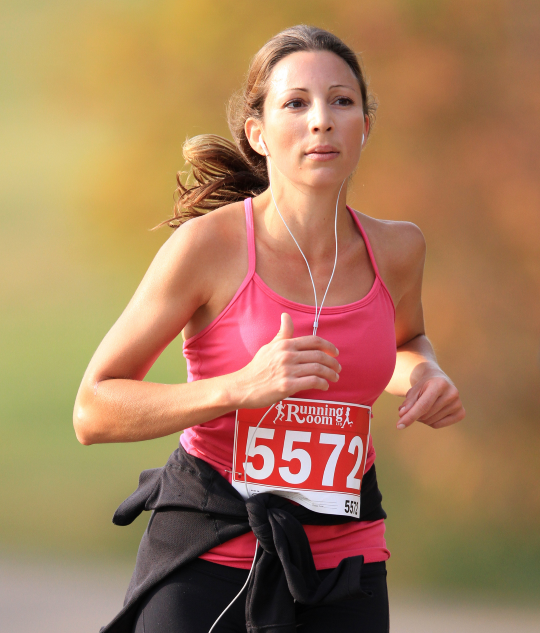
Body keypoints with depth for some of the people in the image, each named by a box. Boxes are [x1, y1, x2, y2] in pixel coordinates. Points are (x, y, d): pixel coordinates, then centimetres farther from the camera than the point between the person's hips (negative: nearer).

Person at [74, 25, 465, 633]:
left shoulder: (396, 249, 1)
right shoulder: (208, 244, -12)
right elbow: (94, 411, -9)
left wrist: (427, 377, 1)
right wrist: (242, 387, -22)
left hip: (344, 558, 3)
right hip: (211, 557, -3)